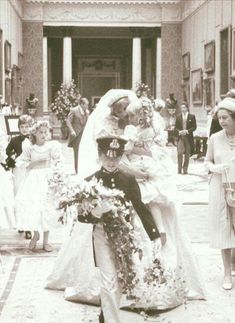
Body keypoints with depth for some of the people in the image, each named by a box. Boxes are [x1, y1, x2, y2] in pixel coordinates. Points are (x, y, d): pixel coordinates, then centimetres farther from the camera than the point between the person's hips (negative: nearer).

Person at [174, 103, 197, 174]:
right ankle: (179, 169, -7)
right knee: (180, 153, -12)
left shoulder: (192, 116, 5)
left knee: (187, 154, 2)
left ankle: (185, 169, 10)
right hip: (180, 137, 0)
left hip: (189, 137, 0)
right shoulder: (178, 117, 10)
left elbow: (194, 127, 1)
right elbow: (175, 128, 9)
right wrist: (179, 131, -11)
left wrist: (187, 131, -13)